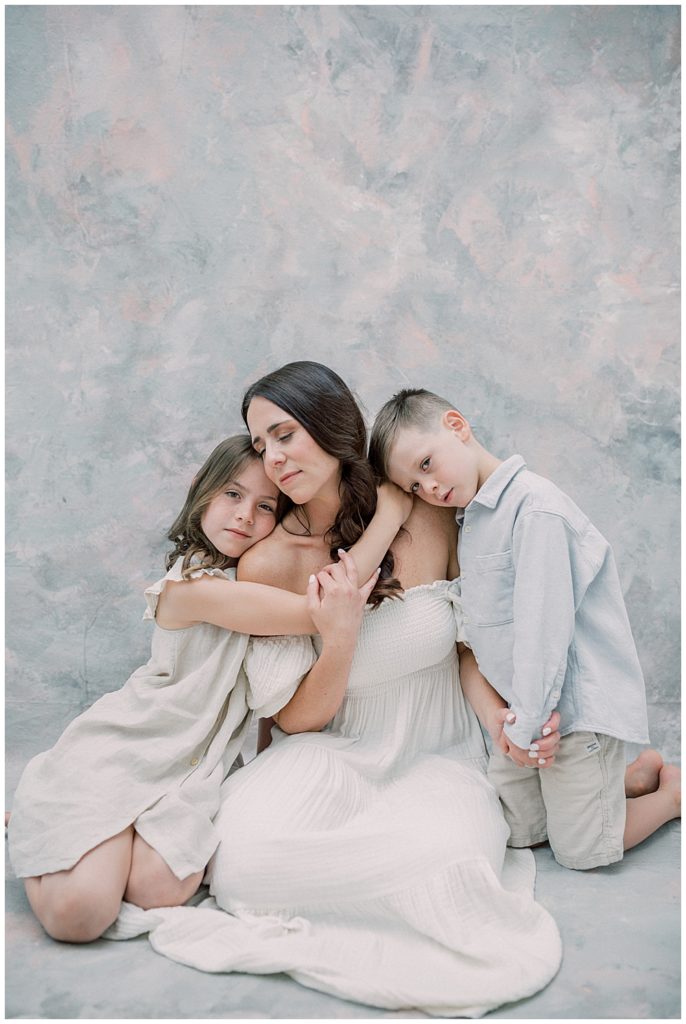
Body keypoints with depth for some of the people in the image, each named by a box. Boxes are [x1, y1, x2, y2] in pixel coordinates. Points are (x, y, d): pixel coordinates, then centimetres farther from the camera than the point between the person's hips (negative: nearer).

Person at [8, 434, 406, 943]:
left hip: (192, 769, 6)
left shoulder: (276, 582, 4)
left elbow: (304, 711, 1)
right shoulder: (194, 584, -20)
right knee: (79, 912, -18)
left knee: (160, 892, -18)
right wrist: (389, 511, -22)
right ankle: (31, 825, 14)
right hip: (122, 750, -6)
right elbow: (314, 614, -26)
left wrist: (341, 638, -18)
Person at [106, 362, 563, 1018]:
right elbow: (296, 720, -7)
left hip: (437, 757, 1)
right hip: (333, 758, -1)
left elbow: (467, 639, 7)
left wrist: (499, 716, -13)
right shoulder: (267, 564, -12)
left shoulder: (429, 520, -8)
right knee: (248, 853, -32)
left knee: (443, 861, -33)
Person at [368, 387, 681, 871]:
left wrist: (528, 721, -17)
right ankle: (639, 774, 28)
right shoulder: (472, 518, 8)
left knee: (580, 851, 2)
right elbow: (490, 620, 7)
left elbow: (545, 621, -23)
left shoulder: (535, 505, -22)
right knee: (512, 830, 14)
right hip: (527, 706, 9)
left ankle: (674, 791, 26)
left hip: (578, 703, -9)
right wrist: (517, 716, 0)